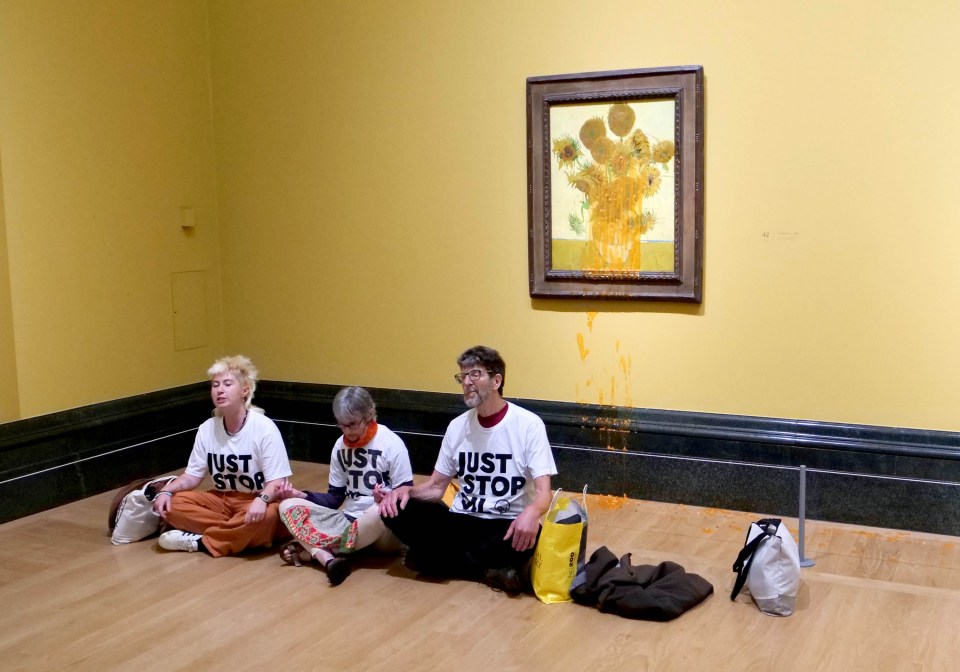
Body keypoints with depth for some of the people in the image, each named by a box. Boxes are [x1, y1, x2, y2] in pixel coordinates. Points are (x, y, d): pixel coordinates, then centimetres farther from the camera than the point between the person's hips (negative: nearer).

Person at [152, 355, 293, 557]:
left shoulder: (264, 428, -16)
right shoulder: (207, 429, -1)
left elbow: (277, 481, -18)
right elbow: (192, 475, 4)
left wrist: (262, 499, -39)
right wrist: (166, 491, -15)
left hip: (255, 503, -5)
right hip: (222, 500, 5)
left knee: (267, 515, -38)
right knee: (174, 503, -17)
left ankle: (199, 541, -18)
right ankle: (245, 535, -18)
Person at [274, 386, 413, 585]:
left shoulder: (391, 444, -9)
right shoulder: (340, 446, 7)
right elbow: (335, 498, 10)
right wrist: (301, 496, -6)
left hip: (384, 530, -5)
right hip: (349, 520, 5)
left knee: (378, 512, -40)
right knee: (288, 506, -12)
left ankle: (309, 549, -25)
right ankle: (328, 559, -37)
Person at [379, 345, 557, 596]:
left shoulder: (529, 424, -8)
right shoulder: (457, 426, 7)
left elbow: (543, 493, -15)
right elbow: (436, 487, 12)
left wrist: (531, 512, -39)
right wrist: (406, 490, -10)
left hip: (507, 525, -4)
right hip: (461, 521, 4)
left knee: (526, 537, -39)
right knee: (395, 509, -18)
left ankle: (438, 558, -16)